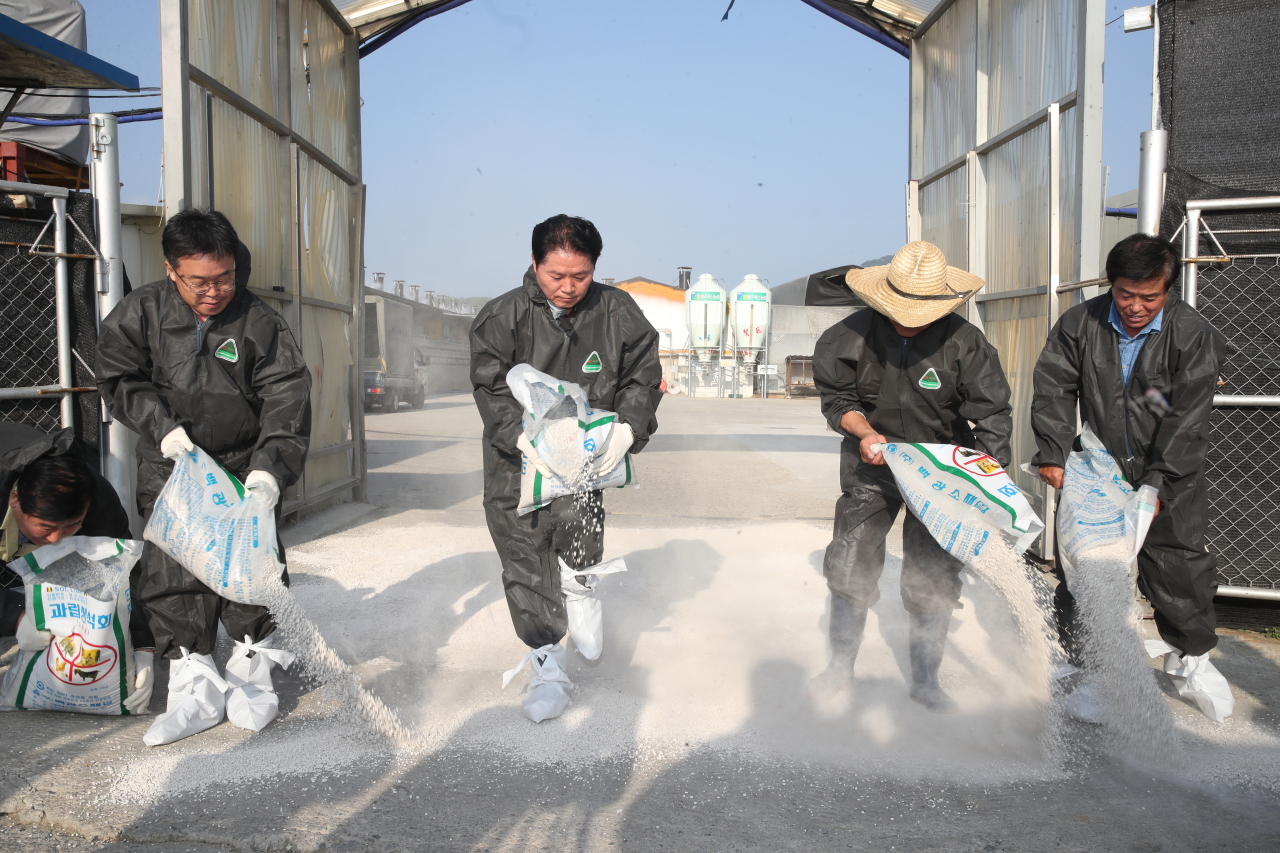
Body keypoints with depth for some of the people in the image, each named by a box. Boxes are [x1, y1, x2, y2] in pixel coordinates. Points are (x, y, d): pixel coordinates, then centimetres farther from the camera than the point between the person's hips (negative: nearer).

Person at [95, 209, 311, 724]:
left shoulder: (259, 322, -8)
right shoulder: (139, 313, -4)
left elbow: (286, 397, -14)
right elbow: (118, 380, 3)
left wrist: (270, 466, -27)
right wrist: (161, 425, -13)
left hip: (244, 469, -1)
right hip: (169, 469, 1)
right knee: (172, 578, 1)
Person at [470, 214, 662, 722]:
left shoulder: (617, 313, -1)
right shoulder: (503, 316, -5)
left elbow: (643, 376, 1)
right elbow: (491, 387, -8)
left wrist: (626, 428, -17)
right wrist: (522, 436, -24)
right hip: (517, 457, 0)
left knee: (579, 541, -17)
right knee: (525, 559, 2)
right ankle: (547, 665, 17)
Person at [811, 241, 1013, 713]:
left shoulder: (964, 343, -17)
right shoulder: (850, 336, -14)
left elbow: (991, 413, -14)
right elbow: (836, 398, -2)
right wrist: (864, 432, -21)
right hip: (872, 464, 1)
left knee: (933, 580, 3)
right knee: (849, 567, 1)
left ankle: (925, 679, 21)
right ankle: (841, 664, 22)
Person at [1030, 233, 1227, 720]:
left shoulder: (1193, 335, -12)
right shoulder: (1080, 324, -7)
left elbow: (1188, 419, -17)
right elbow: (1053, 388, -3)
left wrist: (1158, 484, -22)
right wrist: (1053, 453, -12)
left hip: (1170, 478, -1)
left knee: (1178, 566, 4)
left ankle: (1192, 655, 30)